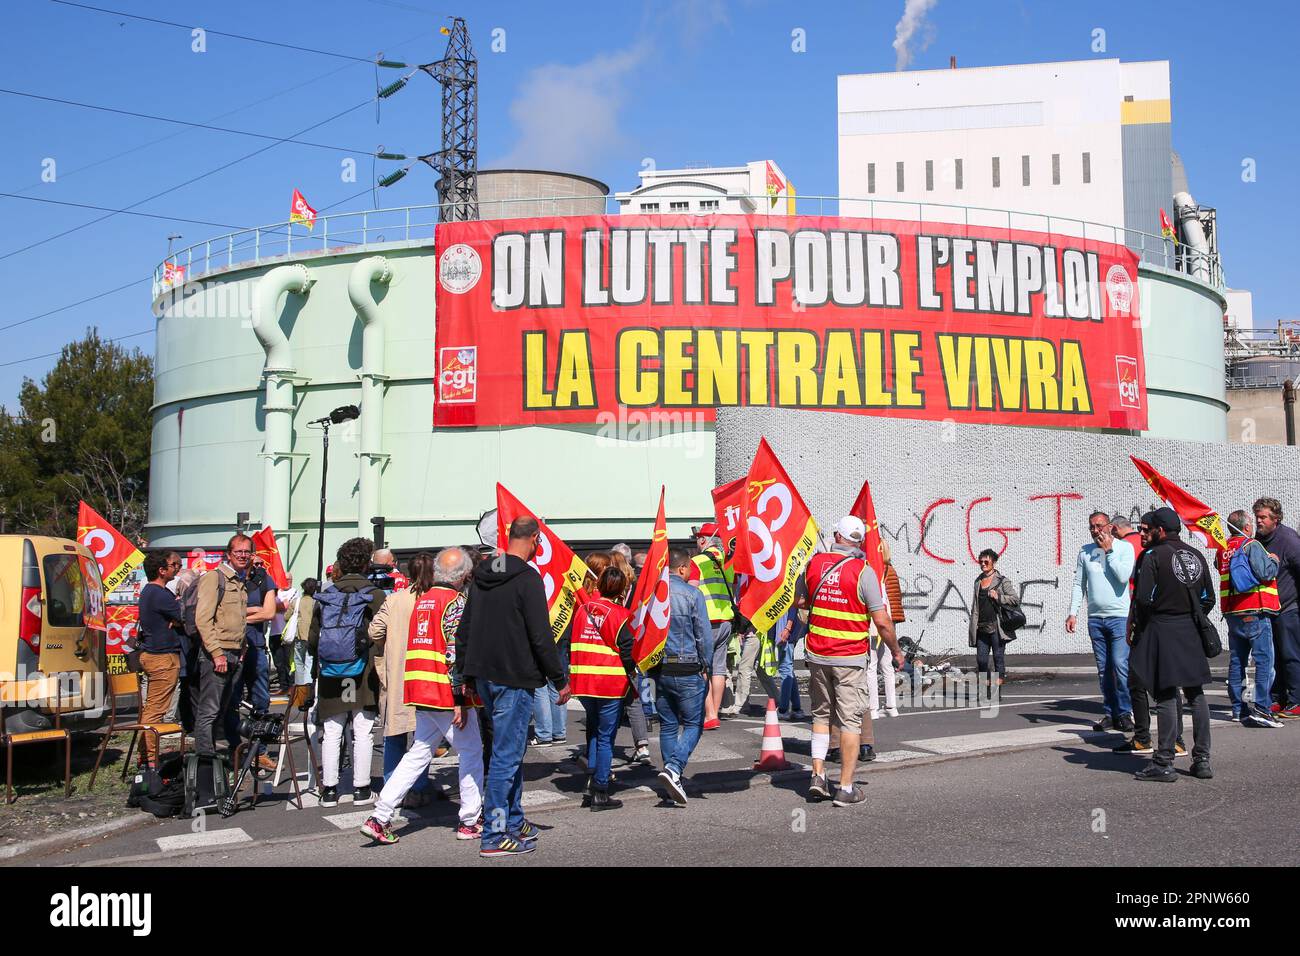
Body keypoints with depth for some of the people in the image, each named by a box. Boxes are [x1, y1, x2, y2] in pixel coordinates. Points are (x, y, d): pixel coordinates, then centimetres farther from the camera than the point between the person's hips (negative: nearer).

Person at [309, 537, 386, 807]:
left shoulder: (324, 597, 4)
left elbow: (312, 640, 8)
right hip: (363, 675, -3)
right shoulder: (375, 595, -7)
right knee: (363, 734, 4)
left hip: (330, 678, 3)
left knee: (331, 734, 9)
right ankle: (361, 789, 9)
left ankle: (329, 790, 14)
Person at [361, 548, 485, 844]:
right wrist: (461, 699, -17)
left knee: (418, 754, 13)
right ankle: (470, 822, 14)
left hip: (422, 691, 8)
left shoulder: (422, 599, 13)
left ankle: (380, 818, 7)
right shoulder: (455, 601, -11)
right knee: (471, 753, 7)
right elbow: (456, 652, -18)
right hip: (447, 692, -8)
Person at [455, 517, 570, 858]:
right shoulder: (528, 579, -14)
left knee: (510, 750, 20)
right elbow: (541, 636, -16)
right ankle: (494, 837, 0)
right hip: (514, 679, -8)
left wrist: (465, 675, 20)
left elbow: (464, 629, 15)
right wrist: (560, 680, -8)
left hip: (483, 676, 8)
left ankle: (514, 821, 28)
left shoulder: (482, 576, 11)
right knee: (506, 756, -3)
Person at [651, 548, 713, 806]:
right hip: (687, 670, -5)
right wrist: (706, 667, 2)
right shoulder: (692, 594, -9)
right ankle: (674, 768, -16)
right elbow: (705, 636, -9)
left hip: (659, 670, 5)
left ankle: (673, 783, 15)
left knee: (667, 725, 13)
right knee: (693, 724, 5)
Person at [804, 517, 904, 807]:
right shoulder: (863, 571, -12)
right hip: (850, 657, -4)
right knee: (850, 720, 3)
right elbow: (882, 621, -12)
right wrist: (896, 652, 2)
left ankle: (817, 775, 11)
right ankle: (846, 789, 5)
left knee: (821, 715, 18)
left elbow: (800, 601, 14)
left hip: (817, 655, 4)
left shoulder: (814, 563, 1)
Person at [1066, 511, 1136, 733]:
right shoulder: (1085, 551, 12)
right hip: (1095, 617, 4)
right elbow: (1079, 584, 13)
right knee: (1103, 669, 6)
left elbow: (1123, 576, -14)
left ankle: (1124, 713, -3)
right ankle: (1111, 714, 12)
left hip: (1119, 616, -4)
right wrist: (1073, 613, 5)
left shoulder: (1125, 547, 1)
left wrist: (1109, 551, -8)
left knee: (1120, 666, -12)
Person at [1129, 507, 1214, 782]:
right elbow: (1208, 599, 12)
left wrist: (1137, 625, -3)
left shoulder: (1153, 555, -11)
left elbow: (1143, 597, -17)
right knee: (1196, 695, 12)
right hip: (1191, 633, 6)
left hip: (1161, 630, -6)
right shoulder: (1196, 556, 10)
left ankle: (1164, 764, 0)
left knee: (1166, 696, -3)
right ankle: (1202, 760, 15)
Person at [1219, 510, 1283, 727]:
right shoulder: (1252, 546, -10)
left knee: (1236, 661, 12)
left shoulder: (1222, 550, 10)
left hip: (1231, 612, 7)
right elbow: (1265, 572, -19)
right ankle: (1261, 708, -14)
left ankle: (1238, 708, 16)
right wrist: (1273, 561, 1)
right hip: (1254, 611, -7)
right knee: (1264, 660, -7)